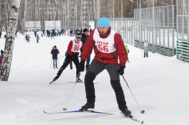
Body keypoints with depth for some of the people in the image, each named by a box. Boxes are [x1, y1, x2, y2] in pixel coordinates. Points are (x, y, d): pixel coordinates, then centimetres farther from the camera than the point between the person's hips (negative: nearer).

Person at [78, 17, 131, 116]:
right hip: (98, 60, 3)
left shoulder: (115, 36, -23)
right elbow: (88, 47, 2)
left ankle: (123, 106, 1)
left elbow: (123, 52, -17)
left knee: (115, 83, -14)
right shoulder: (94, 34, -12)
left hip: (112, 62, -3)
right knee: (88, 77, -15)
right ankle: (90, 102, -3)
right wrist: (82, 60, 3)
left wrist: (122, 66, -29)